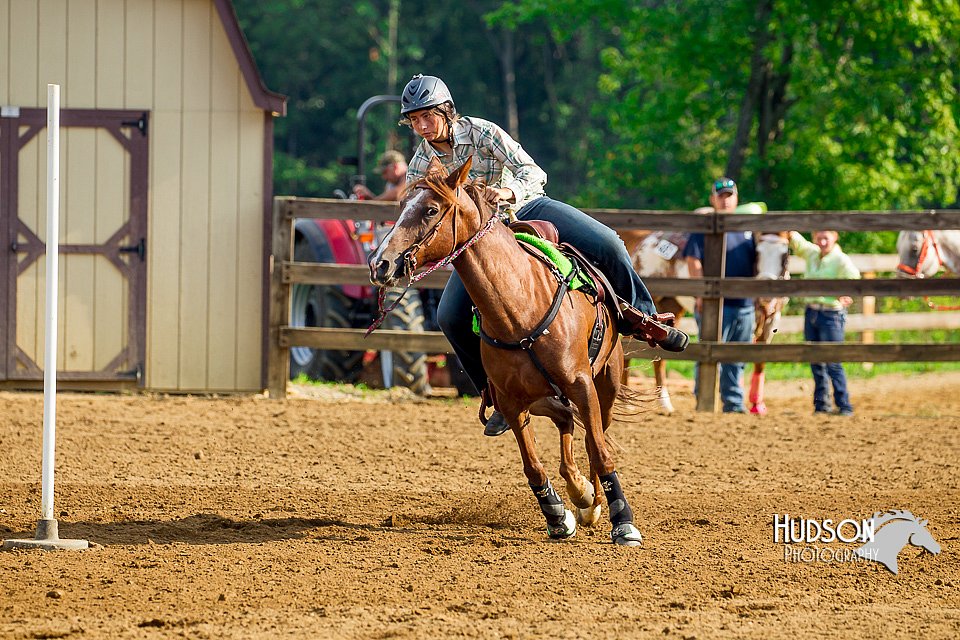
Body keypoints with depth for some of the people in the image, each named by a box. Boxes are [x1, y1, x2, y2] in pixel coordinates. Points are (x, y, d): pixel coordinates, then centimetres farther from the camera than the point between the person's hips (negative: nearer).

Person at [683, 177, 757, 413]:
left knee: (736, 359, 10)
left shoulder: (746, 228, 15)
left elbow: (755, 263, 19)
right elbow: (693, 261, -10)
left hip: (745, 304, 6)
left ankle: (734, 402, 16)